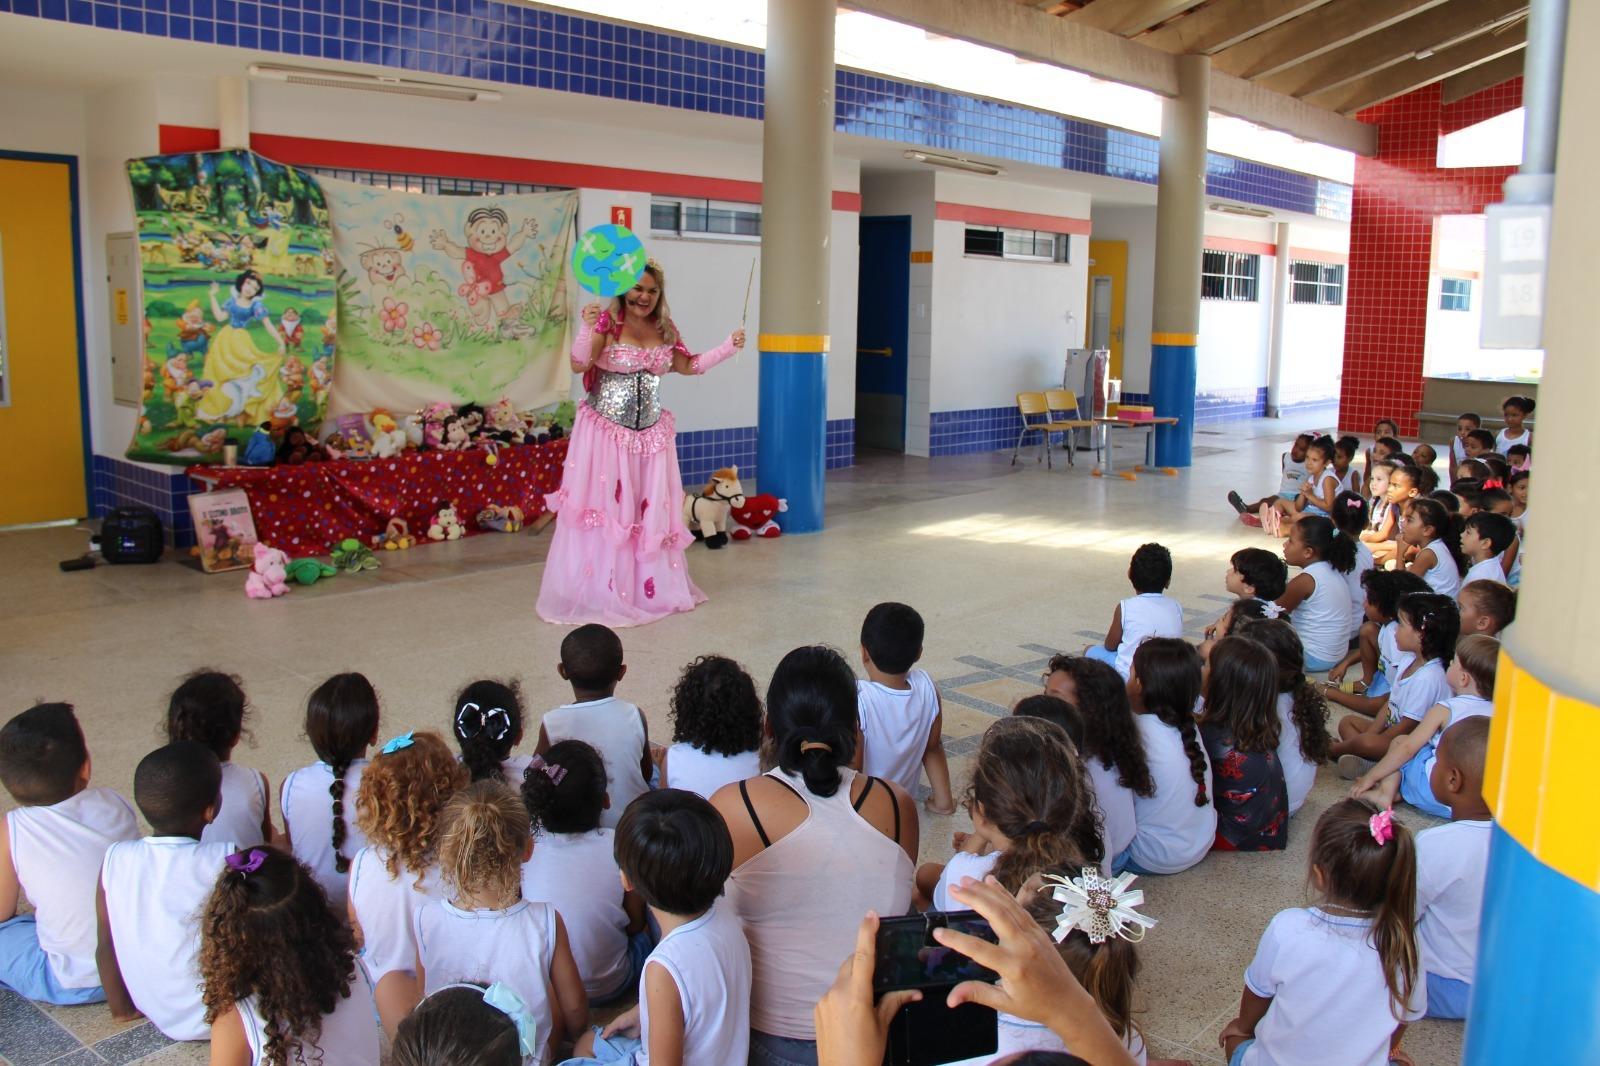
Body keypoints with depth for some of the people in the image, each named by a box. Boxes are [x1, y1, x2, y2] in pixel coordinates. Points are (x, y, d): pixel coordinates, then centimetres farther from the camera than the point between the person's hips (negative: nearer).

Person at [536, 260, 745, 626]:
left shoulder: (665, 329, 8)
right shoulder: (608, 322, -9)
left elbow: (688, 365, 21)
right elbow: (579, 365, -18)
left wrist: (728, 347, 14)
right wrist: (587, 328, -32)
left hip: (651, 434, 5)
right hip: (605, 431, -5)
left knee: (651, 512, 9)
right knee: (605, 509, -2)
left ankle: (650, 588, 21)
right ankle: (601, 592, 6)